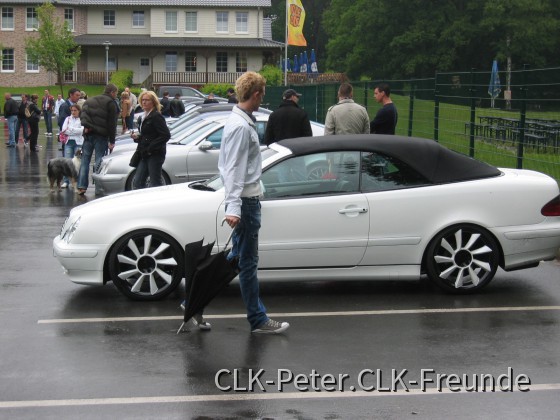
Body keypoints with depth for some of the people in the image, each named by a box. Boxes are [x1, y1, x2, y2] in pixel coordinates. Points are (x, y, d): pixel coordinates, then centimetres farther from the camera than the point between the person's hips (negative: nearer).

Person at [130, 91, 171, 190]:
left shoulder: (156, 116, -12)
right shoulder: (145, 116, 17)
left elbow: (166, 135, -21)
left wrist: (150, 148, -19)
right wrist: (137, 136, 6)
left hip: (155, 155, -10)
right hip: (145, 155, 10)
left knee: (155, 184, -5)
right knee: (137, 182, 7)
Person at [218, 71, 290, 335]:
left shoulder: (240, 121, 13)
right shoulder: (241, 126, -18)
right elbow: (234, 169, -23)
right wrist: (233, 207, -28)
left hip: (246, 199, 10)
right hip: (245, 202, -10)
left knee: (238, 258, 17)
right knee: (248, 262, -2)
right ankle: (258, 320, 6)